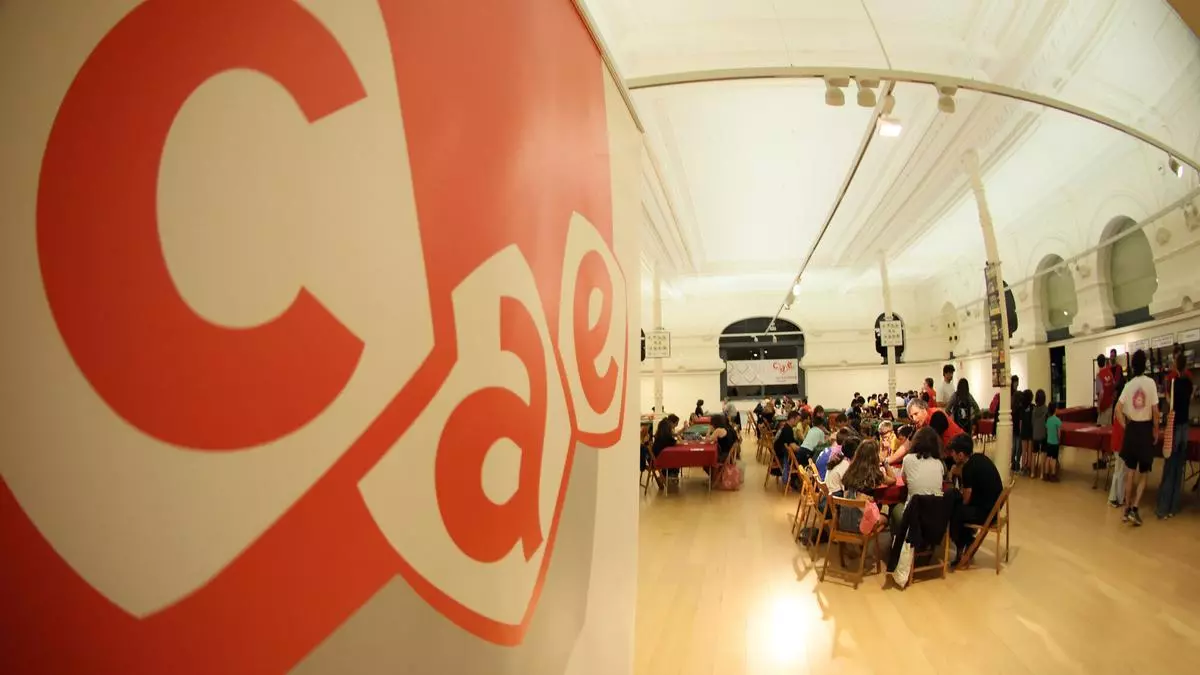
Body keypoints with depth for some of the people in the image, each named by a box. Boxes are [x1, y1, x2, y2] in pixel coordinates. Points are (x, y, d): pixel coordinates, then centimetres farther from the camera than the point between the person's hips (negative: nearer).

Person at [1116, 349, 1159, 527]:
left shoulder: (1129, 384, -3)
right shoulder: (1150, 383, -10)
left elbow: (1118, 410, -8)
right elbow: (1155, 411, -10)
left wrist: (1126, 426, 4)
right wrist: (1156, 431, 2)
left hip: (1131, 429, 2)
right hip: (1146, 429, -2)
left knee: (1130, 472, 12)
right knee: (1143, 474, 8)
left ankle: (1127, 509, 15)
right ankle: (1134, 508, -3)